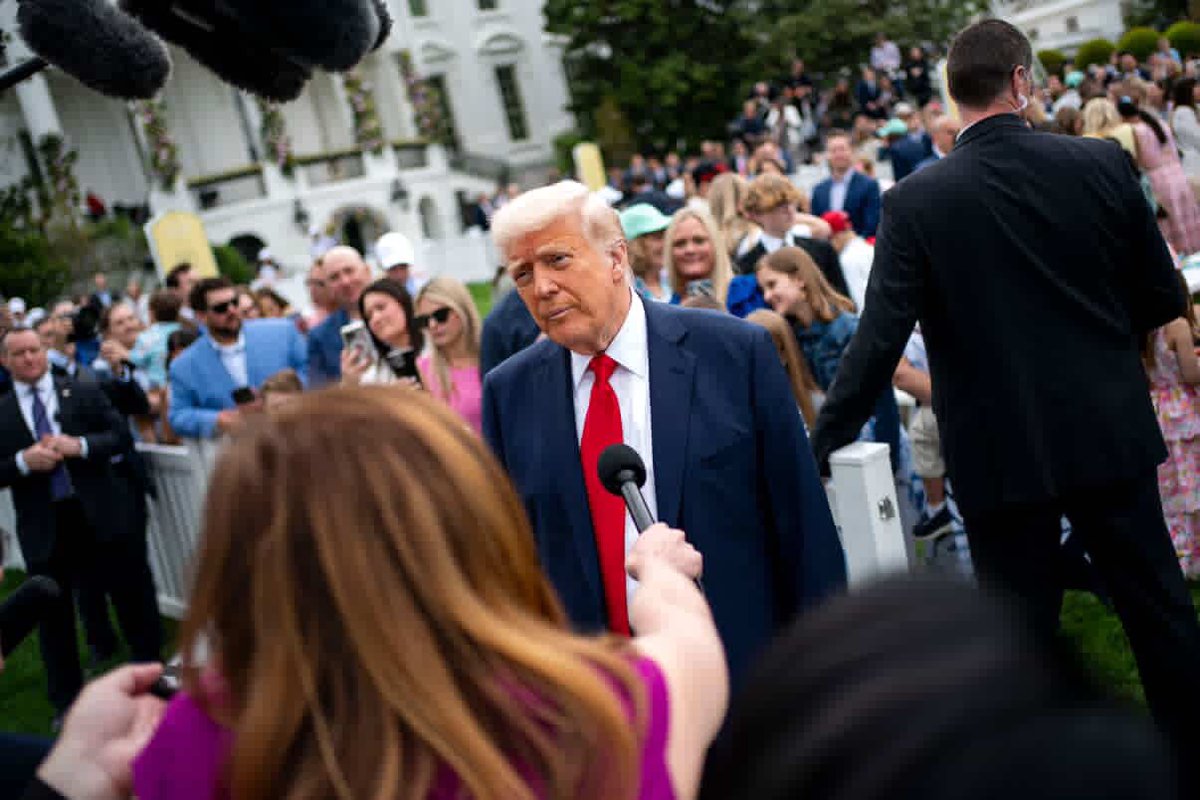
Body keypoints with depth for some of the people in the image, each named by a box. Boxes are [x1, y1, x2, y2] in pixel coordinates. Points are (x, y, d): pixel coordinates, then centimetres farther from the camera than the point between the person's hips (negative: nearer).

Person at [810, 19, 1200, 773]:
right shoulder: (1103, 164, -5)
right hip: (1111, 431, 2)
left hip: (1002, 452, -2)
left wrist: (823, 444, -7)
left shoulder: (916, 201, -11)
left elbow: (879, 341, -14)